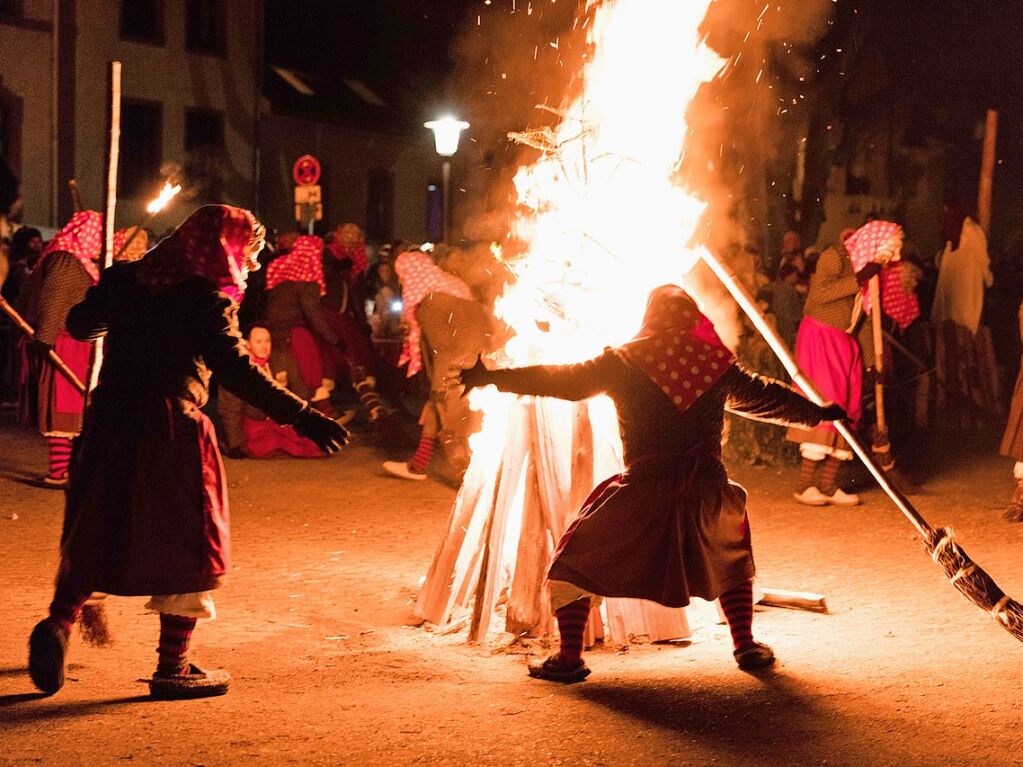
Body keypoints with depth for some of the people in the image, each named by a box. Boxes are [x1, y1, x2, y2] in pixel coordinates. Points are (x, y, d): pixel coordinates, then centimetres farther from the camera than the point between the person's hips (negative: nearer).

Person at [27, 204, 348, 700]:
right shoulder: (208, 299, -11)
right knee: (189, 547, 7)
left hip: (109, 424, 6)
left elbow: (79, 325, 21)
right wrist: (301, 416, -27)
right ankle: (172, 667, 10)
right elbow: (236, 370, -23)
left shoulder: (126, 280, 8)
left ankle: (59, 622, -1)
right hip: (172, 434, -6)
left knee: (93, 535, 19)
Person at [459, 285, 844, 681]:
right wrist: (818, 413, 38)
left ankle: (569, 658, 9)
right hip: (707, 489, 3)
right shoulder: (717, 362, 7)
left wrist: (490, 377, 6)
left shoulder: (623, 362, 0)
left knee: (575, 561, 12)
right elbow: (762, 395, 21)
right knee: (732, 562, 31)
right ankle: (746, 646, 29)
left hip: (643, 490, -3)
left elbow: (564, 380, 0)